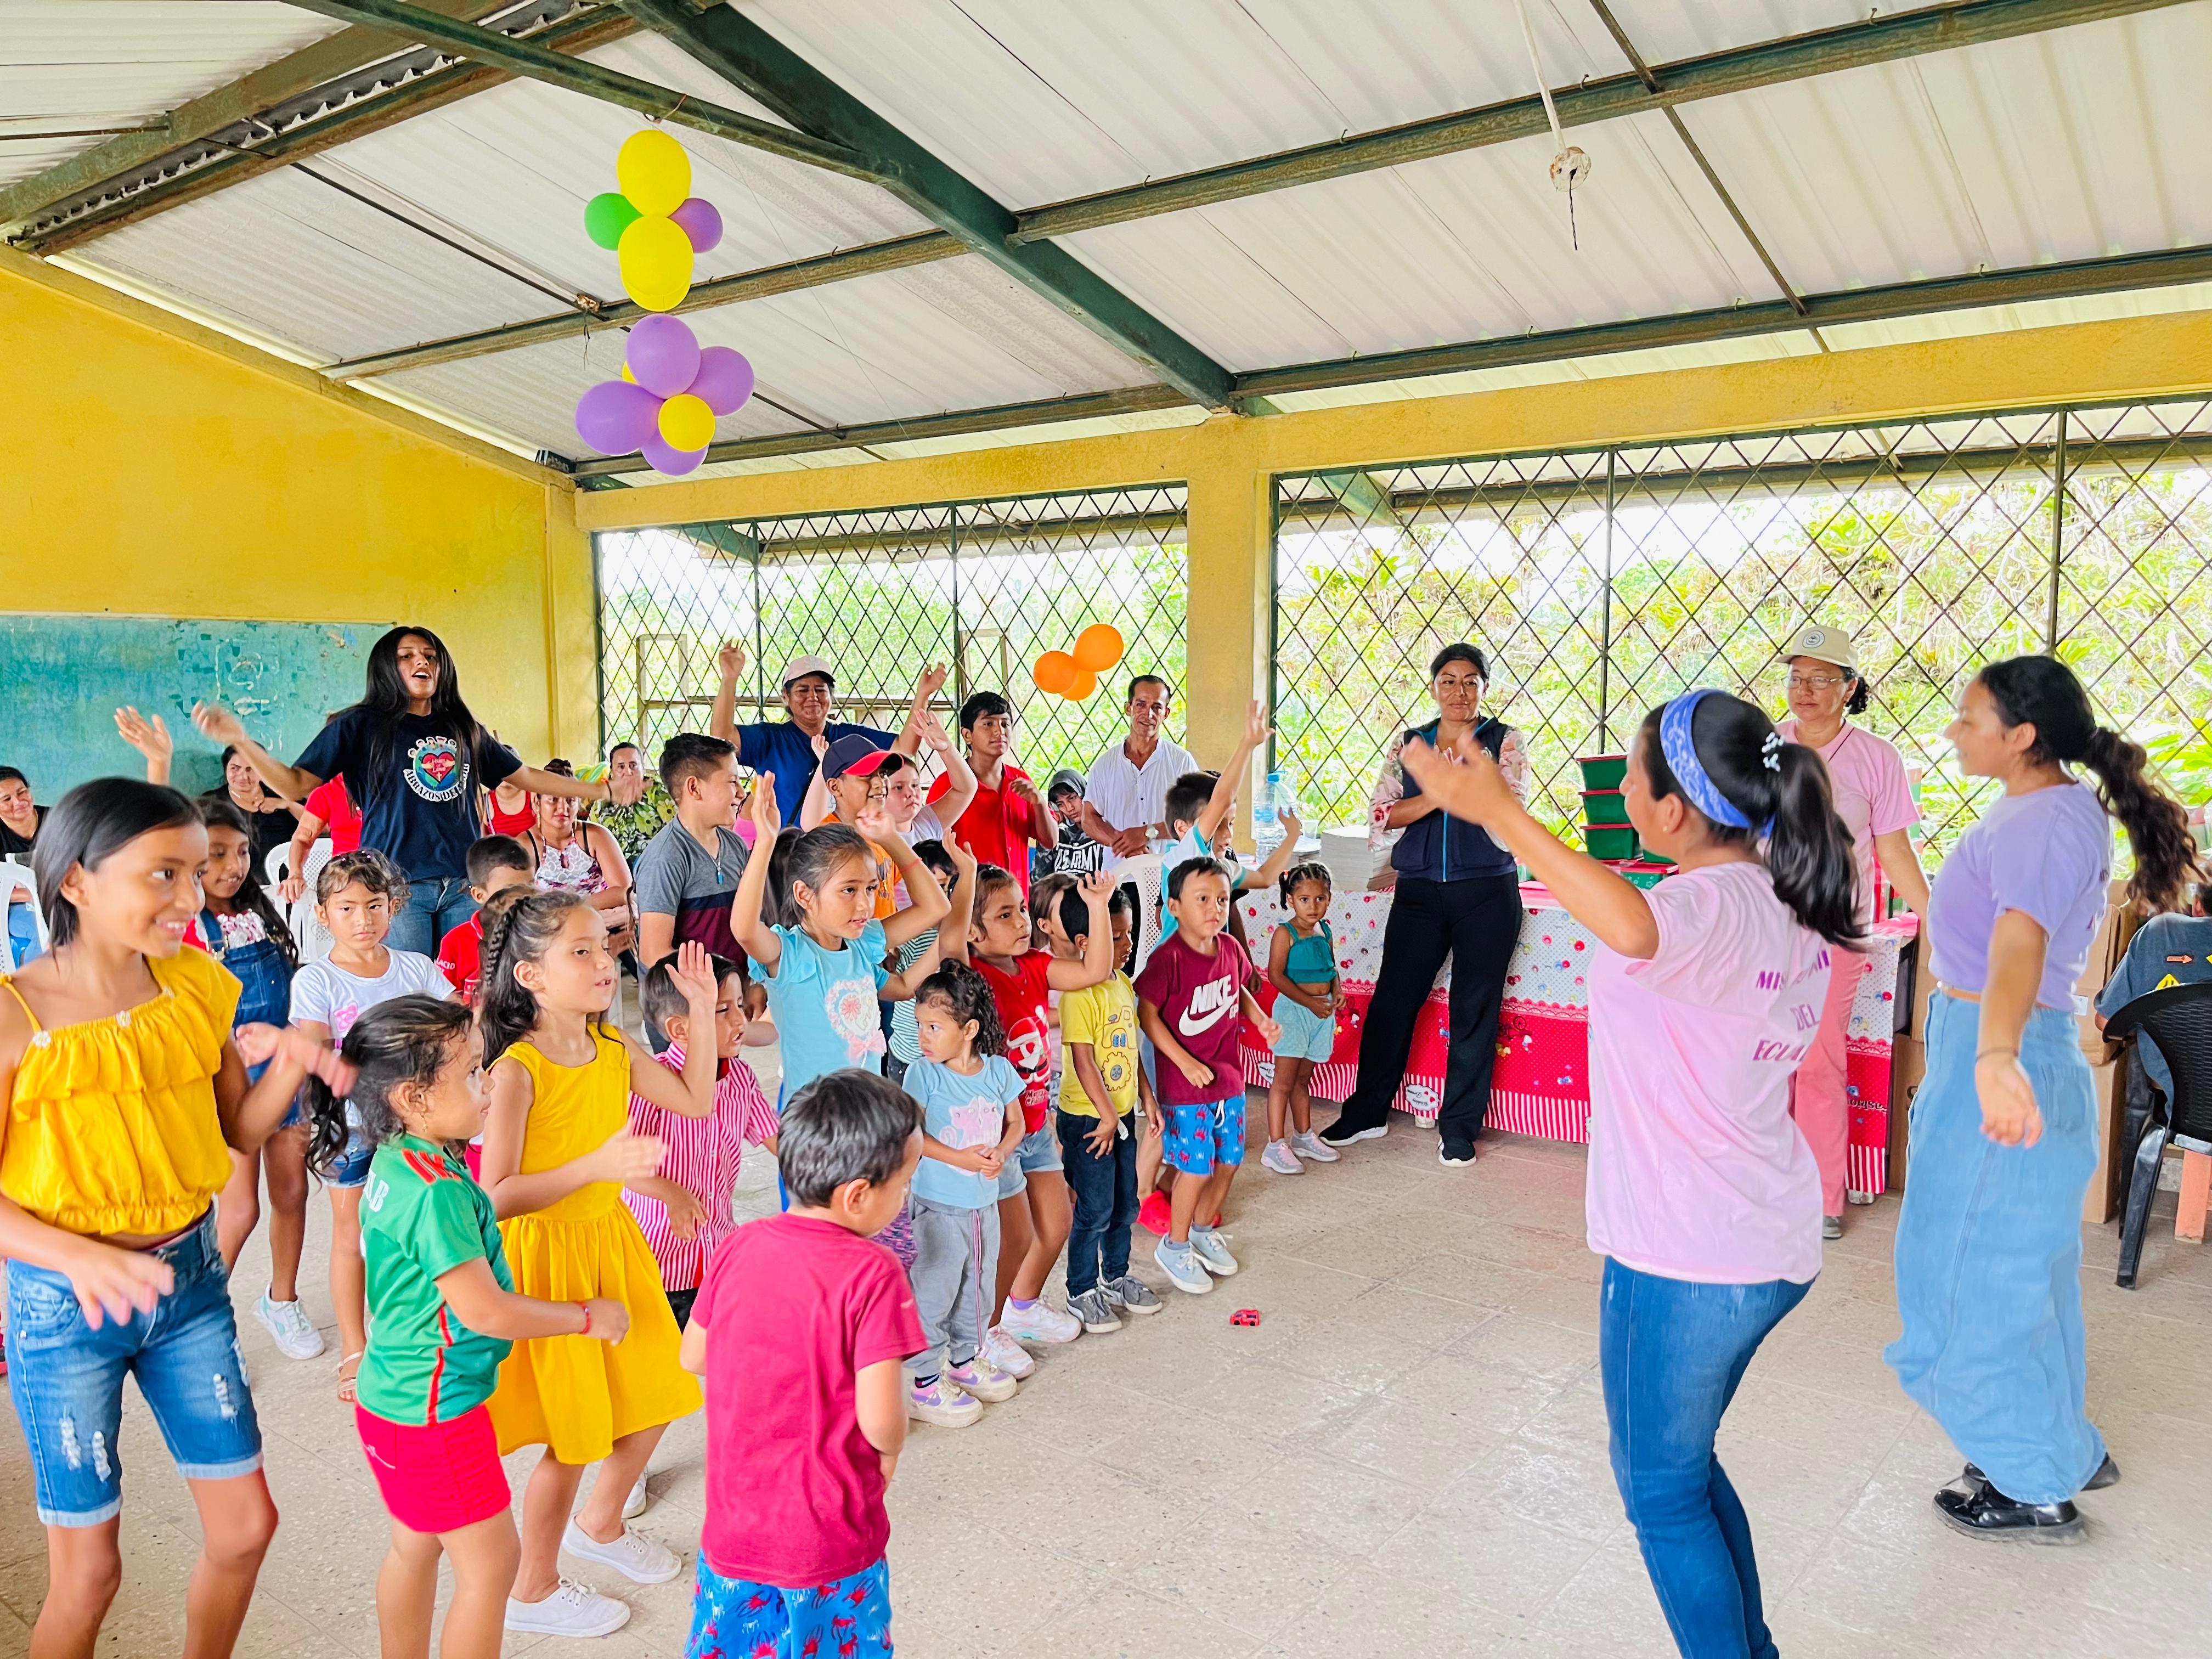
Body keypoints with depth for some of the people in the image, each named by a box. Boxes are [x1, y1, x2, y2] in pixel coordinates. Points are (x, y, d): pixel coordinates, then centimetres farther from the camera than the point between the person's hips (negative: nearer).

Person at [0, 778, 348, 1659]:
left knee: (245, 1527, 12)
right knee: (87, 1568, 8)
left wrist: (289, 1064, -13)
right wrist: (81, 1258, -31)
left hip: (192, 1279, 5)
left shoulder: (199, 989, -2)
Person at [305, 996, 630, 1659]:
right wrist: (588, 1317, -15)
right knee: (491, 1562, 5)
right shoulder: (437, 1190, -29)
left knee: (415, 1547, 23)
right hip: (436, 1411, -9)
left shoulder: (395, 1160, -1)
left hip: (393, 1396, 9)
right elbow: (484, 1310, -27)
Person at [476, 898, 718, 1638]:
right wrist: (596, 1167, -34)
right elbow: (497, 1197, -25)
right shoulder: (517, 1071, -22)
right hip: (546, 1253, -7)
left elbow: (696, 1100, 7)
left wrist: (702, 1013, -2)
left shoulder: (615, 1050, -2)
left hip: (612, 1242, 7)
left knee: (654, 1398, 16)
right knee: (574, 1434, 5)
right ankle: (533, 1590, 30)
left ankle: (599, 1524, 44)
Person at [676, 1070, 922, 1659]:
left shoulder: (738, 1247, -7)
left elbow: (693, 1357, 6)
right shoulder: (871, 1273, -24)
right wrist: (889, 1453, -3)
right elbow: (881, 1421, -25)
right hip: (830, 1546, -4)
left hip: (736, 1529, 4)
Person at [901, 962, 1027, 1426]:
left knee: (979, 1286, 19)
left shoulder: (999, 1070, -3)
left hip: (984, 1201, 5)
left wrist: (1000, 1153, -13)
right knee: (934, 1292, 1)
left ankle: (966, 1360, 38)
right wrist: (961, 1159, -21)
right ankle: (924, 1381, 14)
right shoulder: (924, 1074, -14)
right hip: (939, 1204, -5)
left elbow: (1015, 1124, 7)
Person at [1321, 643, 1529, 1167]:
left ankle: (1459, 1127, 16)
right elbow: (1380, 813, -1)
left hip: (1487, 892, -2)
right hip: (1419, 892, 2)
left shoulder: (1506, 742, 3)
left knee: (1475, 1010, 3)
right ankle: (1367, 1112, 20)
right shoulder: (1408, 744, 9)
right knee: (1392, 1000, 5)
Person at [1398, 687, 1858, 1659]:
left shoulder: (1711, 909, -26)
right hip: (1771, 1245, 9)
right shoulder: (1793, 907, 2)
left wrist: (1499, 812, -50)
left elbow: (1632, 928, -51)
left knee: (1661, 1492, 12)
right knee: (1682, 1462, 27)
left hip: (1686, 1262, -9)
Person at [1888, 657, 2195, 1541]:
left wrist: (1996, 1057, -59)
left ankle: (2039, 1492, 20)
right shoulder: (2063, 807, 9)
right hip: (1989, 1050, 10)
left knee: (1980, 1277, 4)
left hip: (1996, 1064, -10)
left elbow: (2021, 939, -43)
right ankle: (2066, 1449, 39)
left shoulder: (2044, 825, -23)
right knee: (2022, 1270, 22)